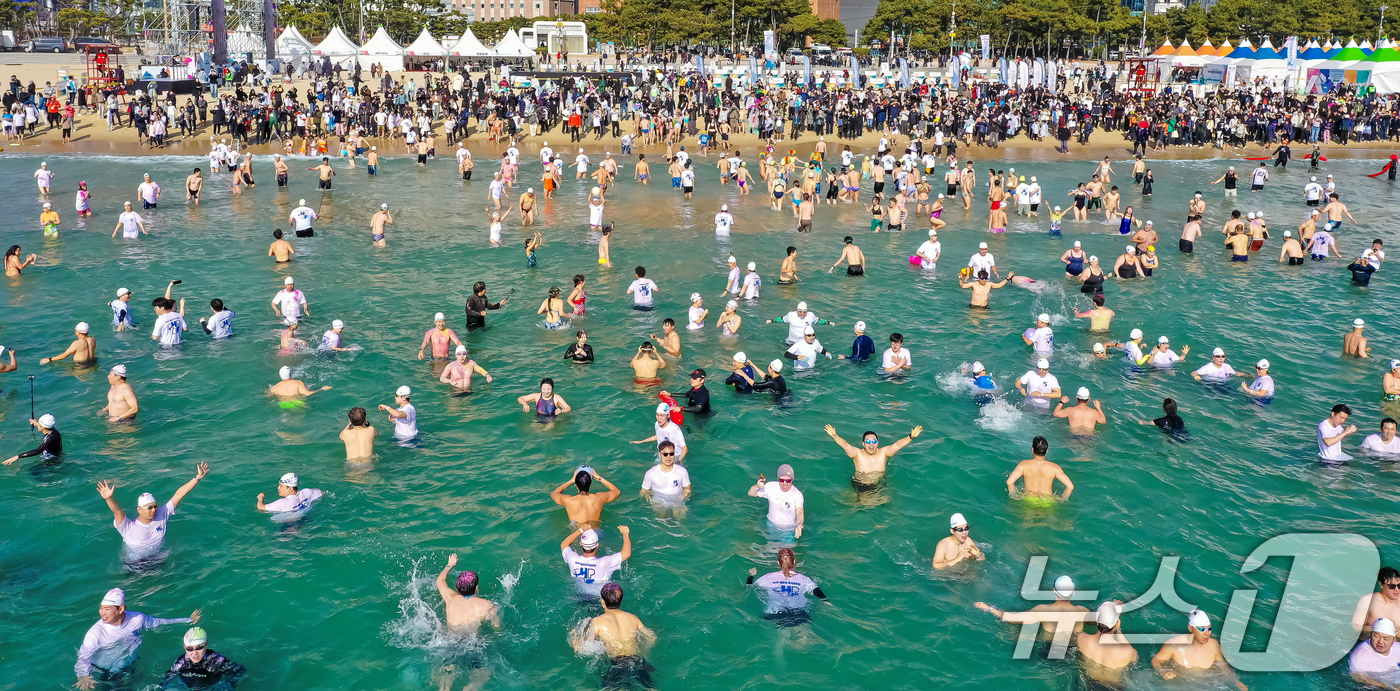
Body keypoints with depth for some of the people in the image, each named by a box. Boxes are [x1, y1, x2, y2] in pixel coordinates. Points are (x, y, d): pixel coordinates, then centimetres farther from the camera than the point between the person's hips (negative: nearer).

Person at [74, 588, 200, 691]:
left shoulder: (137, 619, -18)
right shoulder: (95, 633, -29)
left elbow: (159, 622, -1)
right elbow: (84, 657, -34)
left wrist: (189, 620, 5)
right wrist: (84, 676, -56)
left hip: (127, 668, 3)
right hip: (101, 672, -3)